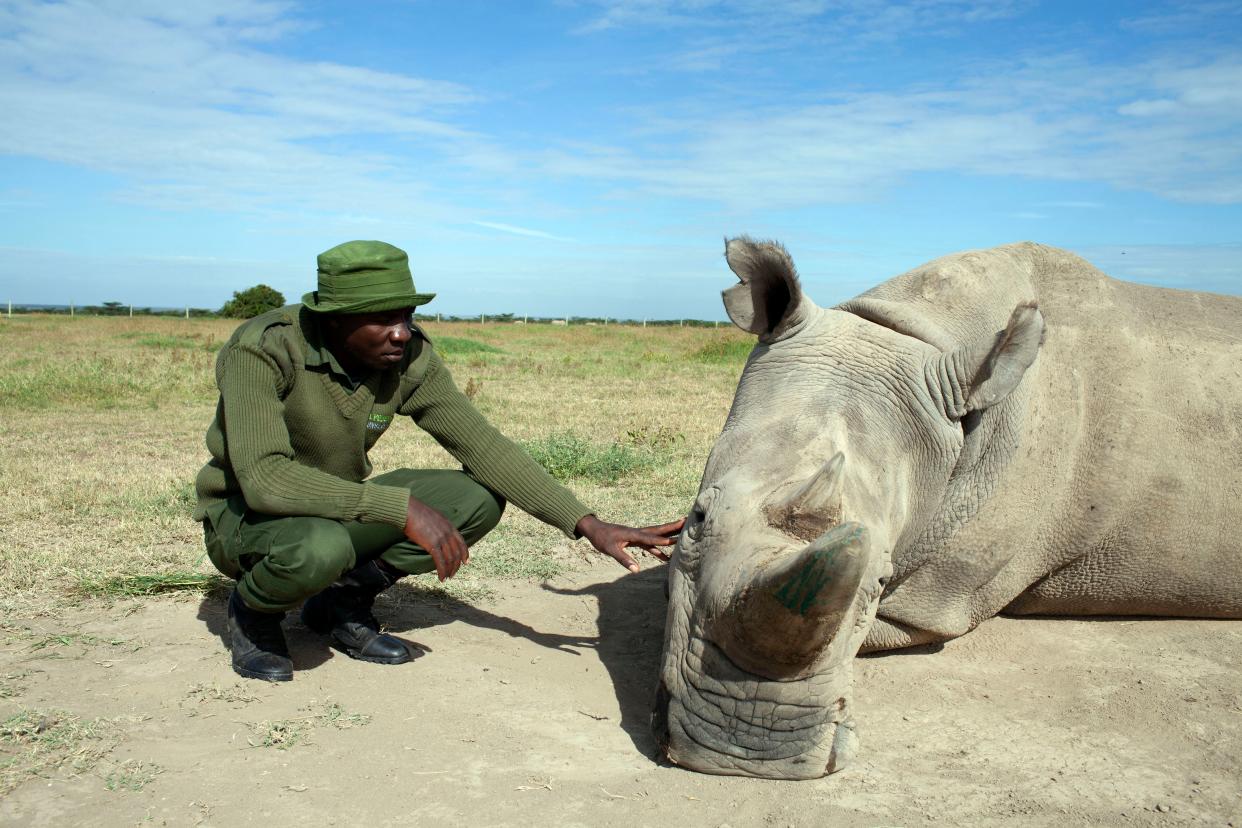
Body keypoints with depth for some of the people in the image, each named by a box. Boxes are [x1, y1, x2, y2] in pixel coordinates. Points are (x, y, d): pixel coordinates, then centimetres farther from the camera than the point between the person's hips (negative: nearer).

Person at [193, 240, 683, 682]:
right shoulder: (262, 350, -28)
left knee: (479, 498, -15)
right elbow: (264, 477, -37)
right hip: (244, 516, -5)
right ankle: (253, 610, -3)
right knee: (321, 548, -40)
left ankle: (344, 599, 2)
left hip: (338, 508, 5)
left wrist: (587, 525, -23)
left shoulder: (410, 357, -14)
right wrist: (401, 507, -43)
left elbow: (483, 446, -15)